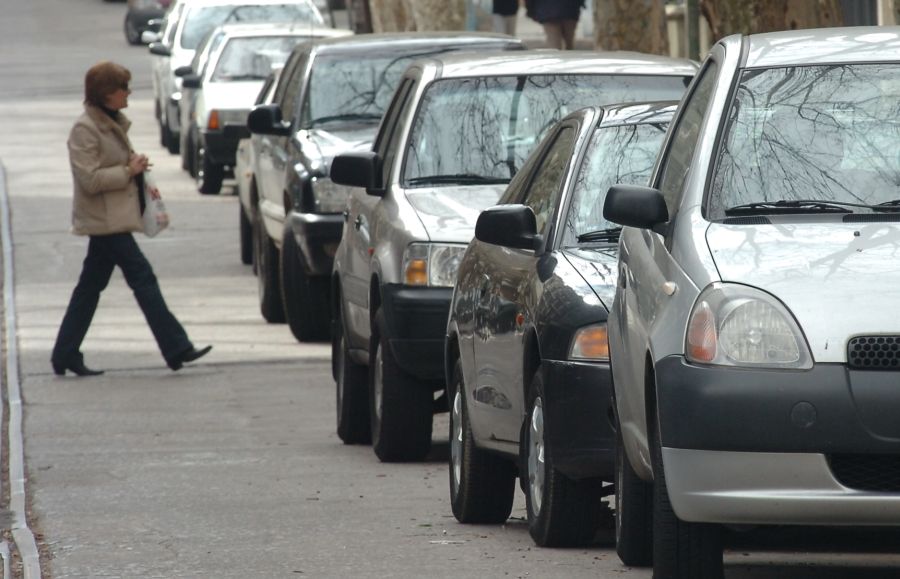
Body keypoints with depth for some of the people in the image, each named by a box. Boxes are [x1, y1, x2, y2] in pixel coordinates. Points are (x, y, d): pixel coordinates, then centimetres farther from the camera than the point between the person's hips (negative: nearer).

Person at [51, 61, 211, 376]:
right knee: (142, 276, -11)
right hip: (104, 219, -10)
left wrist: (141, 183, 12)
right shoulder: (85, 130, -15)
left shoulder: (113, 123, 15)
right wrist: (129, 172, -17)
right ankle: (176, 348, -12)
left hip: (114, 218, 10)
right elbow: (89, 179, -22)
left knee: (90, 287, 11)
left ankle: (65, 356, 15)